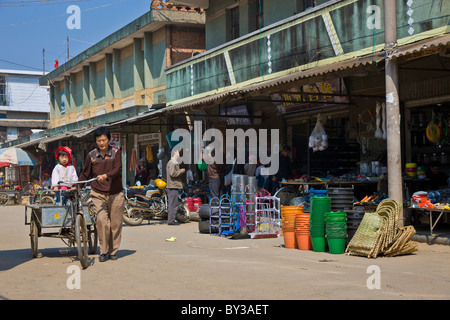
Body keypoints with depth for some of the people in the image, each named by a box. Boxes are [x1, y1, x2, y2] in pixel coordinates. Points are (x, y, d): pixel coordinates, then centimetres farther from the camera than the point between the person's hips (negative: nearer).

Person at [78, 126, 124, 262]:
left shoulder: (116, 152, 2)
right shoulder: (91, 155, 5)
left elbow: (117, 169, -11)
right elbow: (85, 173, 16)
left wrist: (106, 176, -28)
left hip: (116, 193, 0)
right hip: (98, 194, 0)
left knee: (115, 223, 4)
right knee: (102, 220, -15)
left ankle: (113, 251, 20)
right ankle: (103, 251, -2)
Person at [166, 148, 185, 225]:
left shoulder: (171, 162, 19)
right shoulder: (173, 163, -14)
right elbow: (173, 173, -23)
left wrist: (180, 171, 18)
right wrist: (181, 171, -11)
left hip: (171, 186, 11)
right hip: (173, 186, -11)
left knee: (171, 204, 14)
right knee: (173, 204, -9)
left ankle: (170, 220, 19)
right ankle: (171, 220, -8)